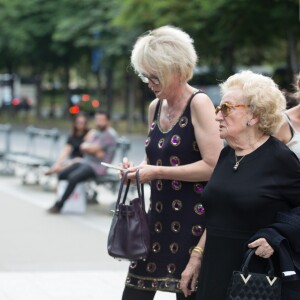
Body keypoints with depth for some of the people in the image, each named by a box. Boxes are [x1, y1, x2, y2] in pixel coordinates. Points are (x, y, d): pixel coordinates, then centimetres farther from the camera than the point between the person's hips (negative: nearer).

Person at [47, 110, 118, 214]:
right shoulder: (93, 132, 15)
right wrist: (95, 151, -15)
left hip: (97, 166, -8)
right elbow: (83, 147, 2)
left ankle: (59, 205, -19)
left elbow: (93, 149, -17)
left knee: (73, 177, -28)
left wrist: (86, 147, 4)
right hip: (85, 161, 9)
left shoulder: (110, 134, -10)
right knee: (61, 174, -8)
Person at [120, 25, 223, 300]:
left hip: (193, 217, -7)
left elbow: (213, 166, -19)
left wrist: (157, 172, -18)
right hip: (160, 213, 7)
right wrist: (139, 168, 2)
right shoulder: (155, 107, 11)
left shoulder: (199, 103, -11)